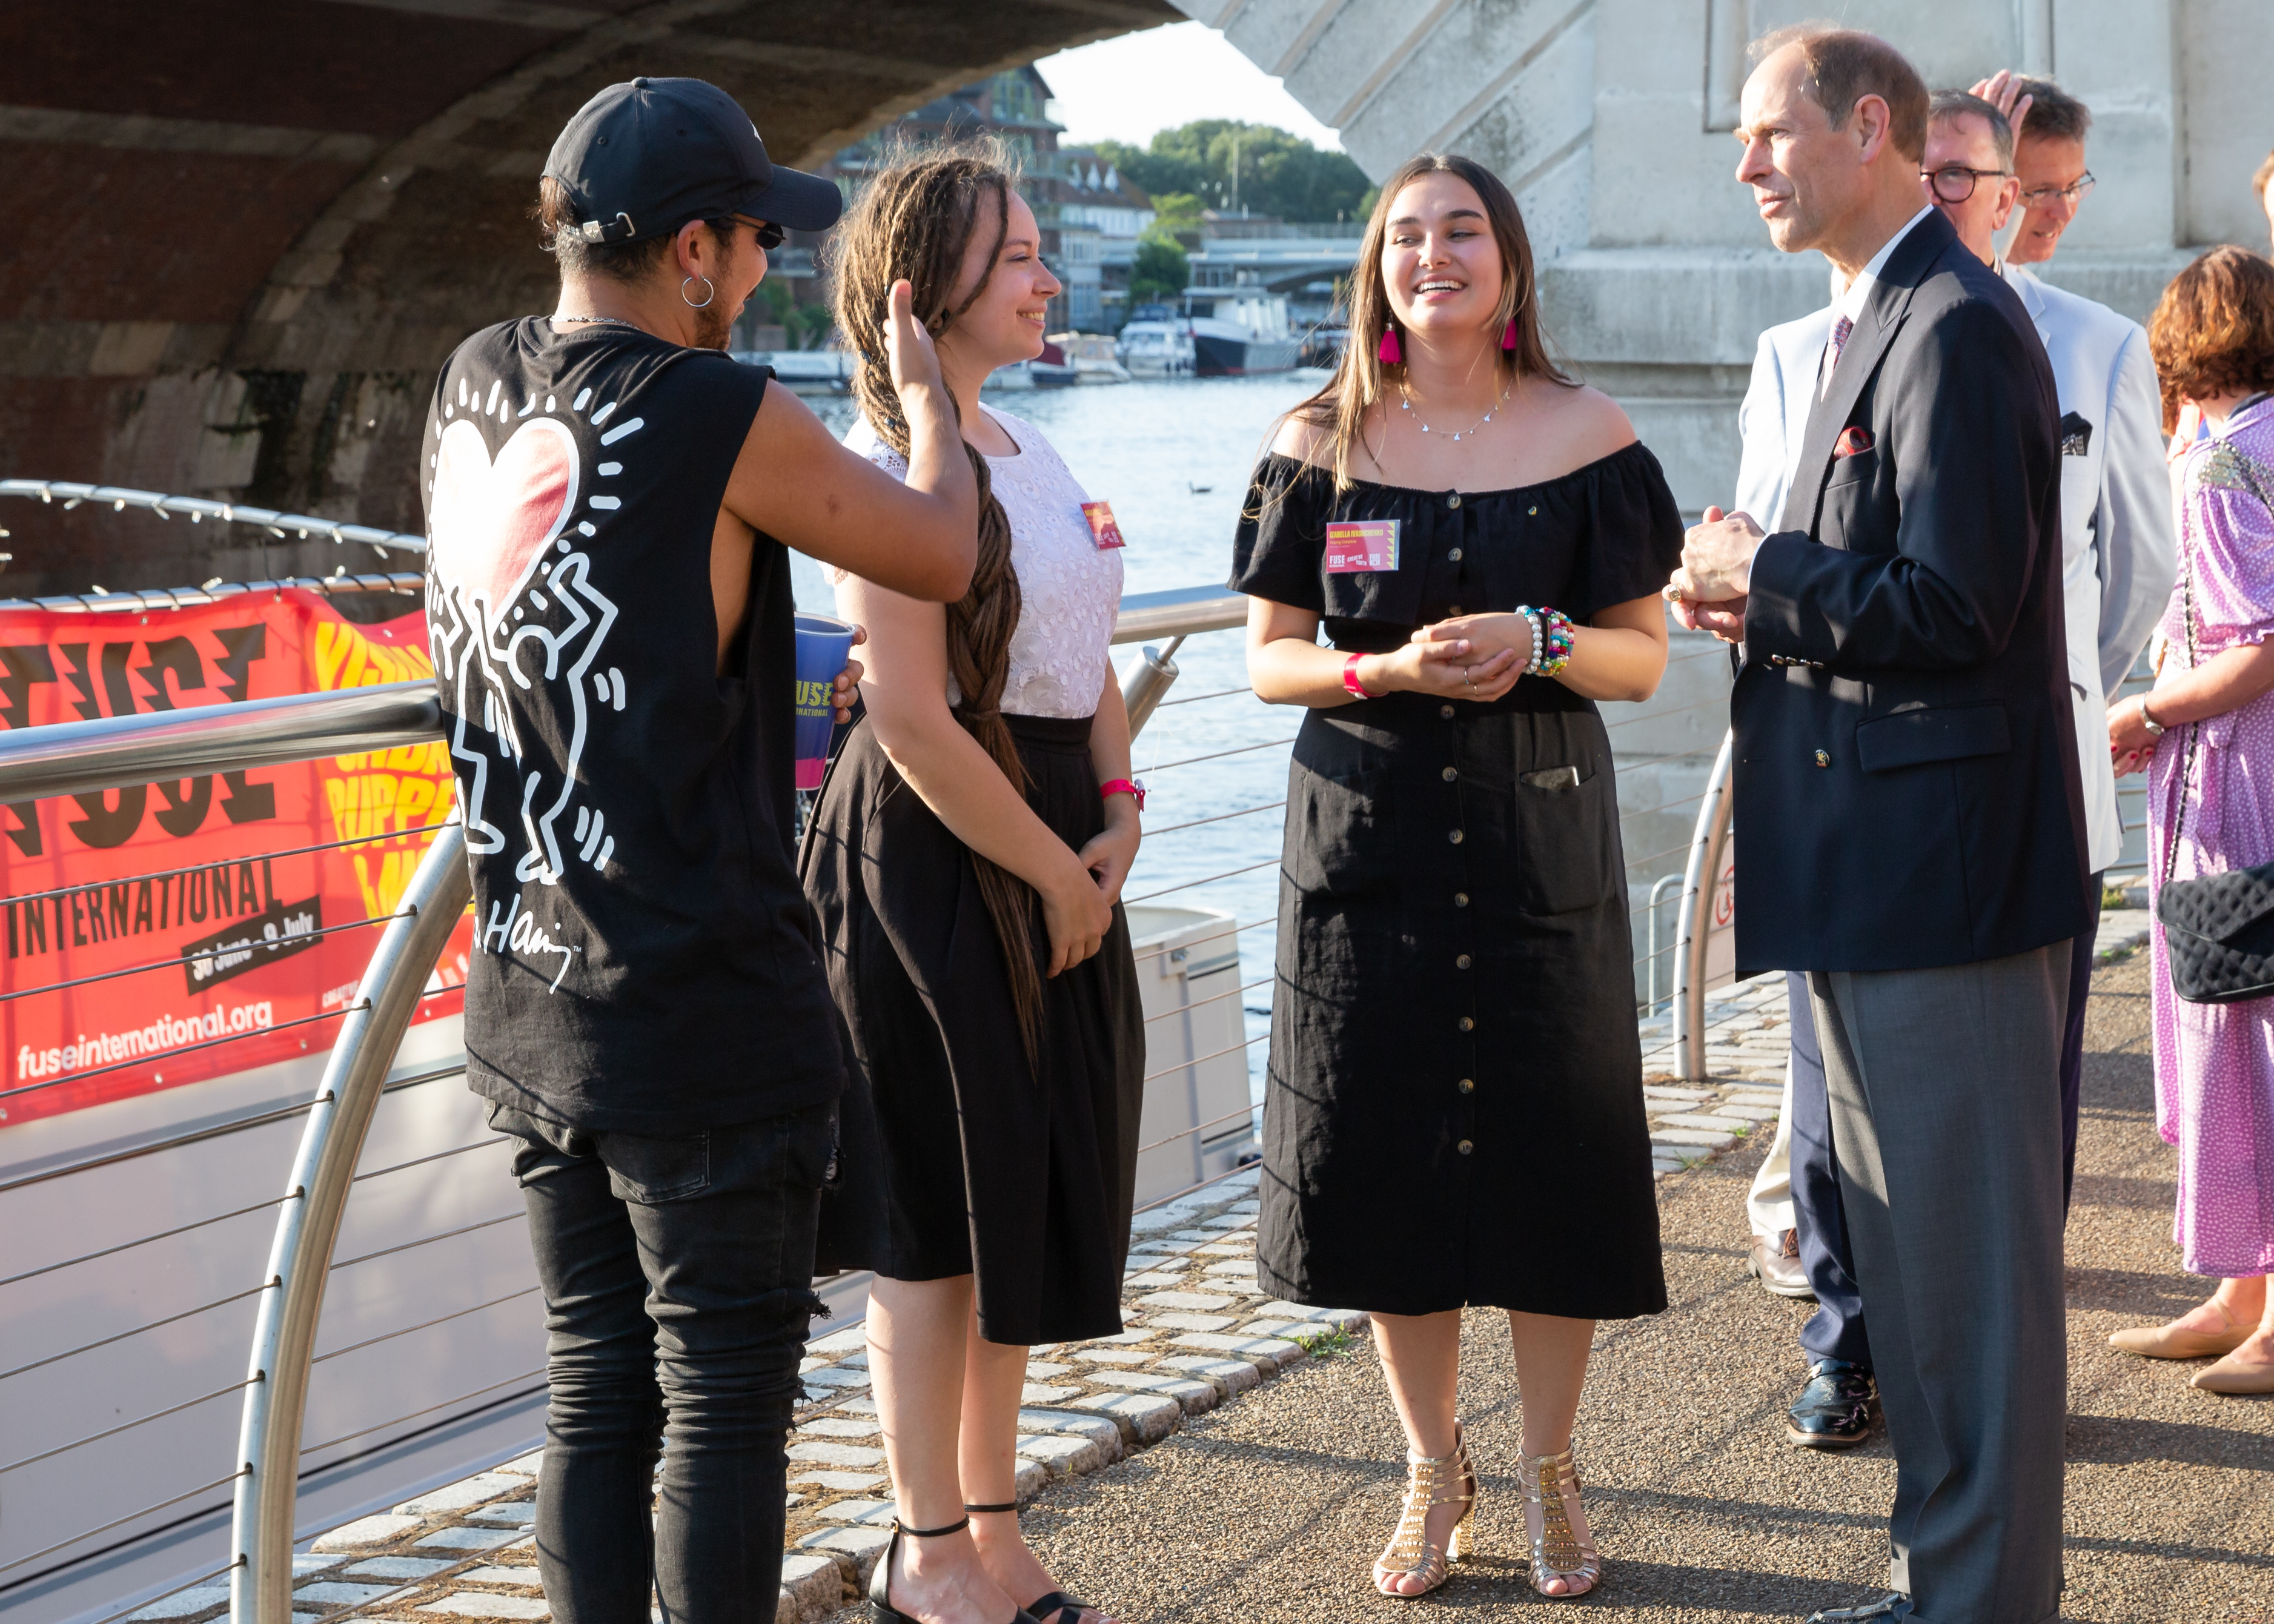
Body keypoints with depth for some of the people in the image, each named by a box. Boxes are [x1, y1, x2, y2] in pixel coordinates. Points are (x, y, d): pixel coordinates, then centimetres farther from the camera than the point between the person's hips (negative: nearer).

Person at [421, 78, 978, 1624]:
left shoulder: (474, 391, 6)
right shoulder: (723, 420, -15)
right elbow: (944, 555, -1)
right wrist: (925, 391, 16)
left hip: (525, 1005, 7)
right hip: (699, 1011, -7)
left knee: (598, 1391, 14)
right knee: (723, 1397, 1)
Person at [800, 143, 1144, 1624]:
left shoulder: (1030, 453, 11)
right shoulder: (892, 470, -15)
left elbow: (1091, 665, 17)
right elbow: (916, 722, -20)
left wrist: (1117, 817, 1)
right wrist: (1058, 875, -14)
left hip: (1060, 852, 9)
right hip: (935, 856, -9)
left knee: (1034, 1196, 15)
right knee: (941, 1214, 2)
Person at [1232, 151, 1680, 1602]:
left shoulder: (1587, 436, 2)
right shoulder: (1320, 445, 3)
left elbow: (1643, 657, 3)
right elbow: (1270, 658, 4)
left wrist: (1535, 642, -17)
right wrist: (1393, 669, -15)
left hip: (1543, 841, -1)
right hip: (1370, 838, 1)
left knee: (1553, 1158, 1)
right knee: (1388, 1157, 4)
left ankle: (1551, 1473, 19)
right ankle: (1436, 1471, 21)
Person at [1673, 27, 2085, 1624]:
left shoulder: (1959, 328, -15)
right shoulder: (1876, 323, 18)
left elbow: (1953, 607, -22)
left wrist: (1763, 574, -10)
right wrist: (1763, 603, 4)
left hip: (1944, 864, -11)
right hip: (1875, 878, 11)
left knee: (1970, 1256, -3)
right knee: (1906, 1243, 17)